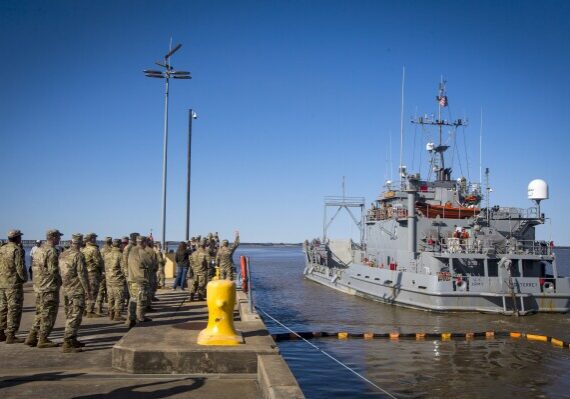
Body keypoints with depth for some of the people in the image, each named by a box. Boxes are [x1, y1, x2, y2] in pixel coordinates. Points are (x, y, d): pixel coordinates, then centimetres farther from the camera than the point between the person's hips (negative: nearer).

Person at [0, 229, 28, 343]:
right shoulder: (17, 250, -13)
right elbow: (20, 267, -16)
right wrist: (24, 278, -2)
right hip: (14, 284, -8)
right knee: (14, 309, -3)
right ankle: (10, 336, -3)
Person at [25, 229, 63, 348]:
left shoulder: (40, 249, 13)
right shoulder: (51, 251, -16)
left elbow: (35, 267, 16)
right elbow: (53, 270, -20)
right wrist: (60, 280, -3)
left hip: (39, 286, 9)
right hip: (49, 287, -9)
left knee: (40, 313, 17)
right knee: (48, 314, 0)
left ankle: (32, 338, 18)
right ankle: (43, 340, 4)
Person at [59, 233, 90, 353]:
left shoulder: (62, 255, 8)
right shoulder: (78, 255, -16)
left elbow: (61, 271, 13)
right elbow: (82, 274, -17)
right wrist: (87, 291, -12)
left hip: (66, 289, 9)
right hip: (77, 290, -9)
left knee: (70, 316, 17)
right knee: (75, 317, -7)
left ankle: (72, 340, 26)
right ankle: (67, 345, -9)